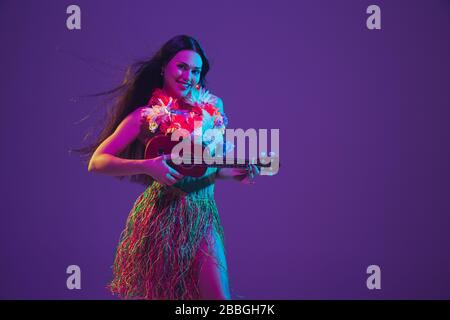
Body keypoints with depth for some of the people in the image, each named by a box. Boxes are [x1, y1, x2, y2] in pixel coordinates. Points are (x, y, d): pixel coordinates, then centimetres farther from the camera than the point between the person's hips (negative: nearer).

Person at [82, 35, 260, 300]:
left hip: (203, 217, 3)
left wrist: (233, 171, -3)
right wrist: (146, 166, -24)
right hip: (161, 217, -3)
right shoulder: (146, 115, -5)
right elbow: (96, 162, -10)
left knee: (218, 294, -3)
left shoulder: (213, 106, 7)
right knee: (160, 293, 5)